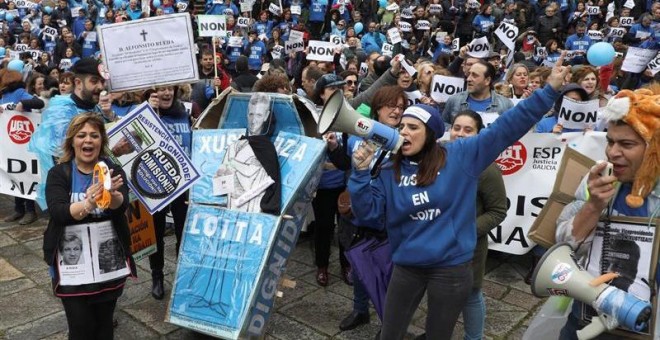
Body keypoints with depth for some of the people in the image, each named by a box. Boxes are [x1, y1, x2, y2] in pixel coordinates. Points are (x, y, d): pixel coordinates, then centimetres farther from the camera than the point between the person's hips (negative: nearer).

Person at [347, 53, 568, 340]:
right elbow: (370, 214, -3)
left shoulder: (461, 155, -5)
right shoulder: (390, 171, 0)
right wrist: (360, 173, -14)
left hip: (451, 268, -2)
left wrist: (550, 90, -9)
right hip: (406, 266, 2)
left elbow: (507, 127, -6)